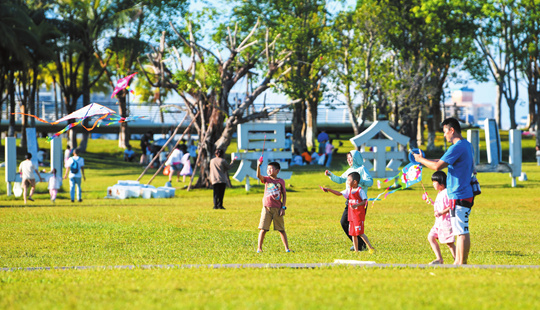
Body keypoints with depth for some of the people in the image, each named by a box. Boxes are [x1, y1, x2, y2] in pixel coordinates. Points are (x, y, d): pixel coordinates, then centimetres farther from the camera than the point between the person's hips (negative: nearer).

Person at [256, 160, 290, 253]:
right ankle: (259, 248, 2)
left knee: (281, 229, 5)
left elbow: (284, 194, 6)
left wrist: (283, 207, -2)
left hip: (277, 209, 0)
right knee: (263, 229, -3)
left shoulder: (281, 181, 3)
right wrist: (258, 166, -31)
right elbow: (258, 176, -15)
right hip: (266, 208, 0)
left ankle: (287, 248, 12)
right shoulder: (266, 179, 4)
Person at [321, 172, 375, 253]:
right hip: (351, 216, 8)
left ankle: (371, 248, -3)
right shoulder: (349, 190, 12)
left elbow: (364, 201, -16)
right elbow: (339, 193, 19)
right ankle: (356, 250, 14)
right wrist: (328, 190, 15)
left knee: (360, 233, -11)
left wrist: (356, 205, -30)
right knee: (353, 234, 8)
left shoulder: (360, 191, -11)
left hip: (359, 215, -8)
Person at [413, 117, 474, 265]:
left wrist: (421, 160, -4)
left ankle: (462, 263, -7)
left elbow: (438, 166, -19)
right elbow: (444, 160, 24)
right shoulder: (466, 145, 15)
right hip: (464, 194, 10)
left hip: (459, 196, -10)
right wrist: (424, 159, 20)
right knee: (459, 231, 14)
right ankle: (458, 262, 19)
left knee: (462, 231, -8)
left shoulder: (457, 147, -17)